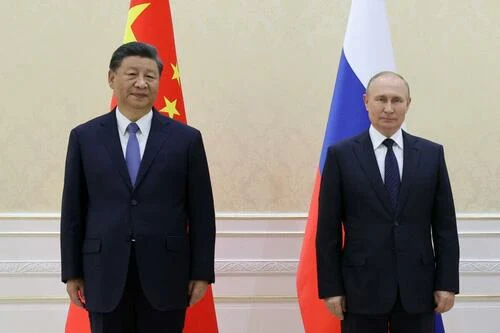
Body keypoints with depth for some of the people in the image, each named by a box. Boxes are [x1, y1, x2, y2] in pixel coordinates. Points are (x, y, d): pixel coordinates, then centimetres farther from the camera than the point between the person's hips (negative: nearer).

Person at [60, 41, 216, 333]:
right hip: (105, 276, 1)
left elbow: (202, 211, 2)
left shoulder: (186, 138, 1)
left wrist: (202, 273, -1)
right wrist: (72, 272, 4)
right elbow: (73, 210, 6)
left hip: (166, 276, -1)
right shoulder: (84, 137, 4)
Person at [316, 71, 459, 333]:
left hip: (417, 288, 2)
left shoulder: (432, 154, 5)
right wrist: (331, 287, -5)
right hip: (362, 287, -2)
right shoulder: (341, 154, -1)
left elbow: (445, 225, 5)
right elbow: (328, 229, -2)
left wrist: (447, 282, 0)